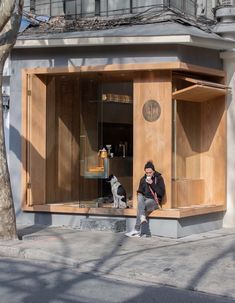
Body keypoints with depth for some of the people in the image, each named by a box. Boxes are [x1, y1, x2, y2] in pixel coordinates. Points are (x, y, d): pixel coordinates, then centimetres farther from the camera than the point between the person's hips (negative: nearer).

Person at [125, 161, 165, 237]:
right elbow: (139, 191, 16)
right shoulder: (143, 179, 11)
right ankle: (142, 217, -47)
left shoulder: (159, 178, -1)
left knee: (140, 207, -32)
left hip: (155, 200, -4)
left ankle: (137, 230, -29)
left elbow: (161, 193, -10)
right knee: (139, 196, -31)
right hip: (145, 199, 4)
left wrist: (152, 184, -17)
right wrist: (140, 195, -8)